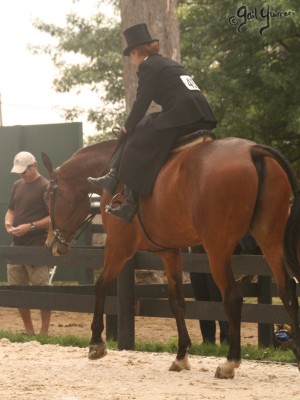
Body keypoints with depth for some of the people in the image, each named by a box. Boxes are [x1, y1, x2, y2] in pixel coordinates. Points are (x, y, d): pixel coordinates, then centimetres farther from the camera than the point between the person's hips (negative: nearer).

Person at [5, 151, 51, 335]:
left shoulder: (46, 187, -8)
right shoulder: (18, 185, 14)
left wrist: (30, 226, -19)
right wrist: (8, 223, 0)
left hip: (37, 246, -8)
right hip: (17, 245, 8)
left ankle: (44, 331, 1)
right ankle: (28, 330, 18)